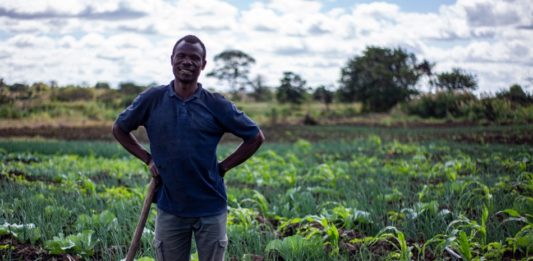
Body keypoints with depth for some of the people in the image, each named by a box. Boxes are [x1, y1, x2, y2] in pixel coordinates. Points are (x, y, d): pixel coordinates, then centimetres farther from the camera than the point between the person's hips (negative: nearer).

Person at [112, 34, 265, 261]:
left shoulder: (216, 105, -3)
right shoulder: (152, 99, -1)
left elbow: (256, 137, 4)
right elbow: (119, 129, 12)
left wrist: (223, 167, -1)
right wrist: (147, 159, 3)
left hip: (210, 208, -1)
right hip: (169, 208, 1)